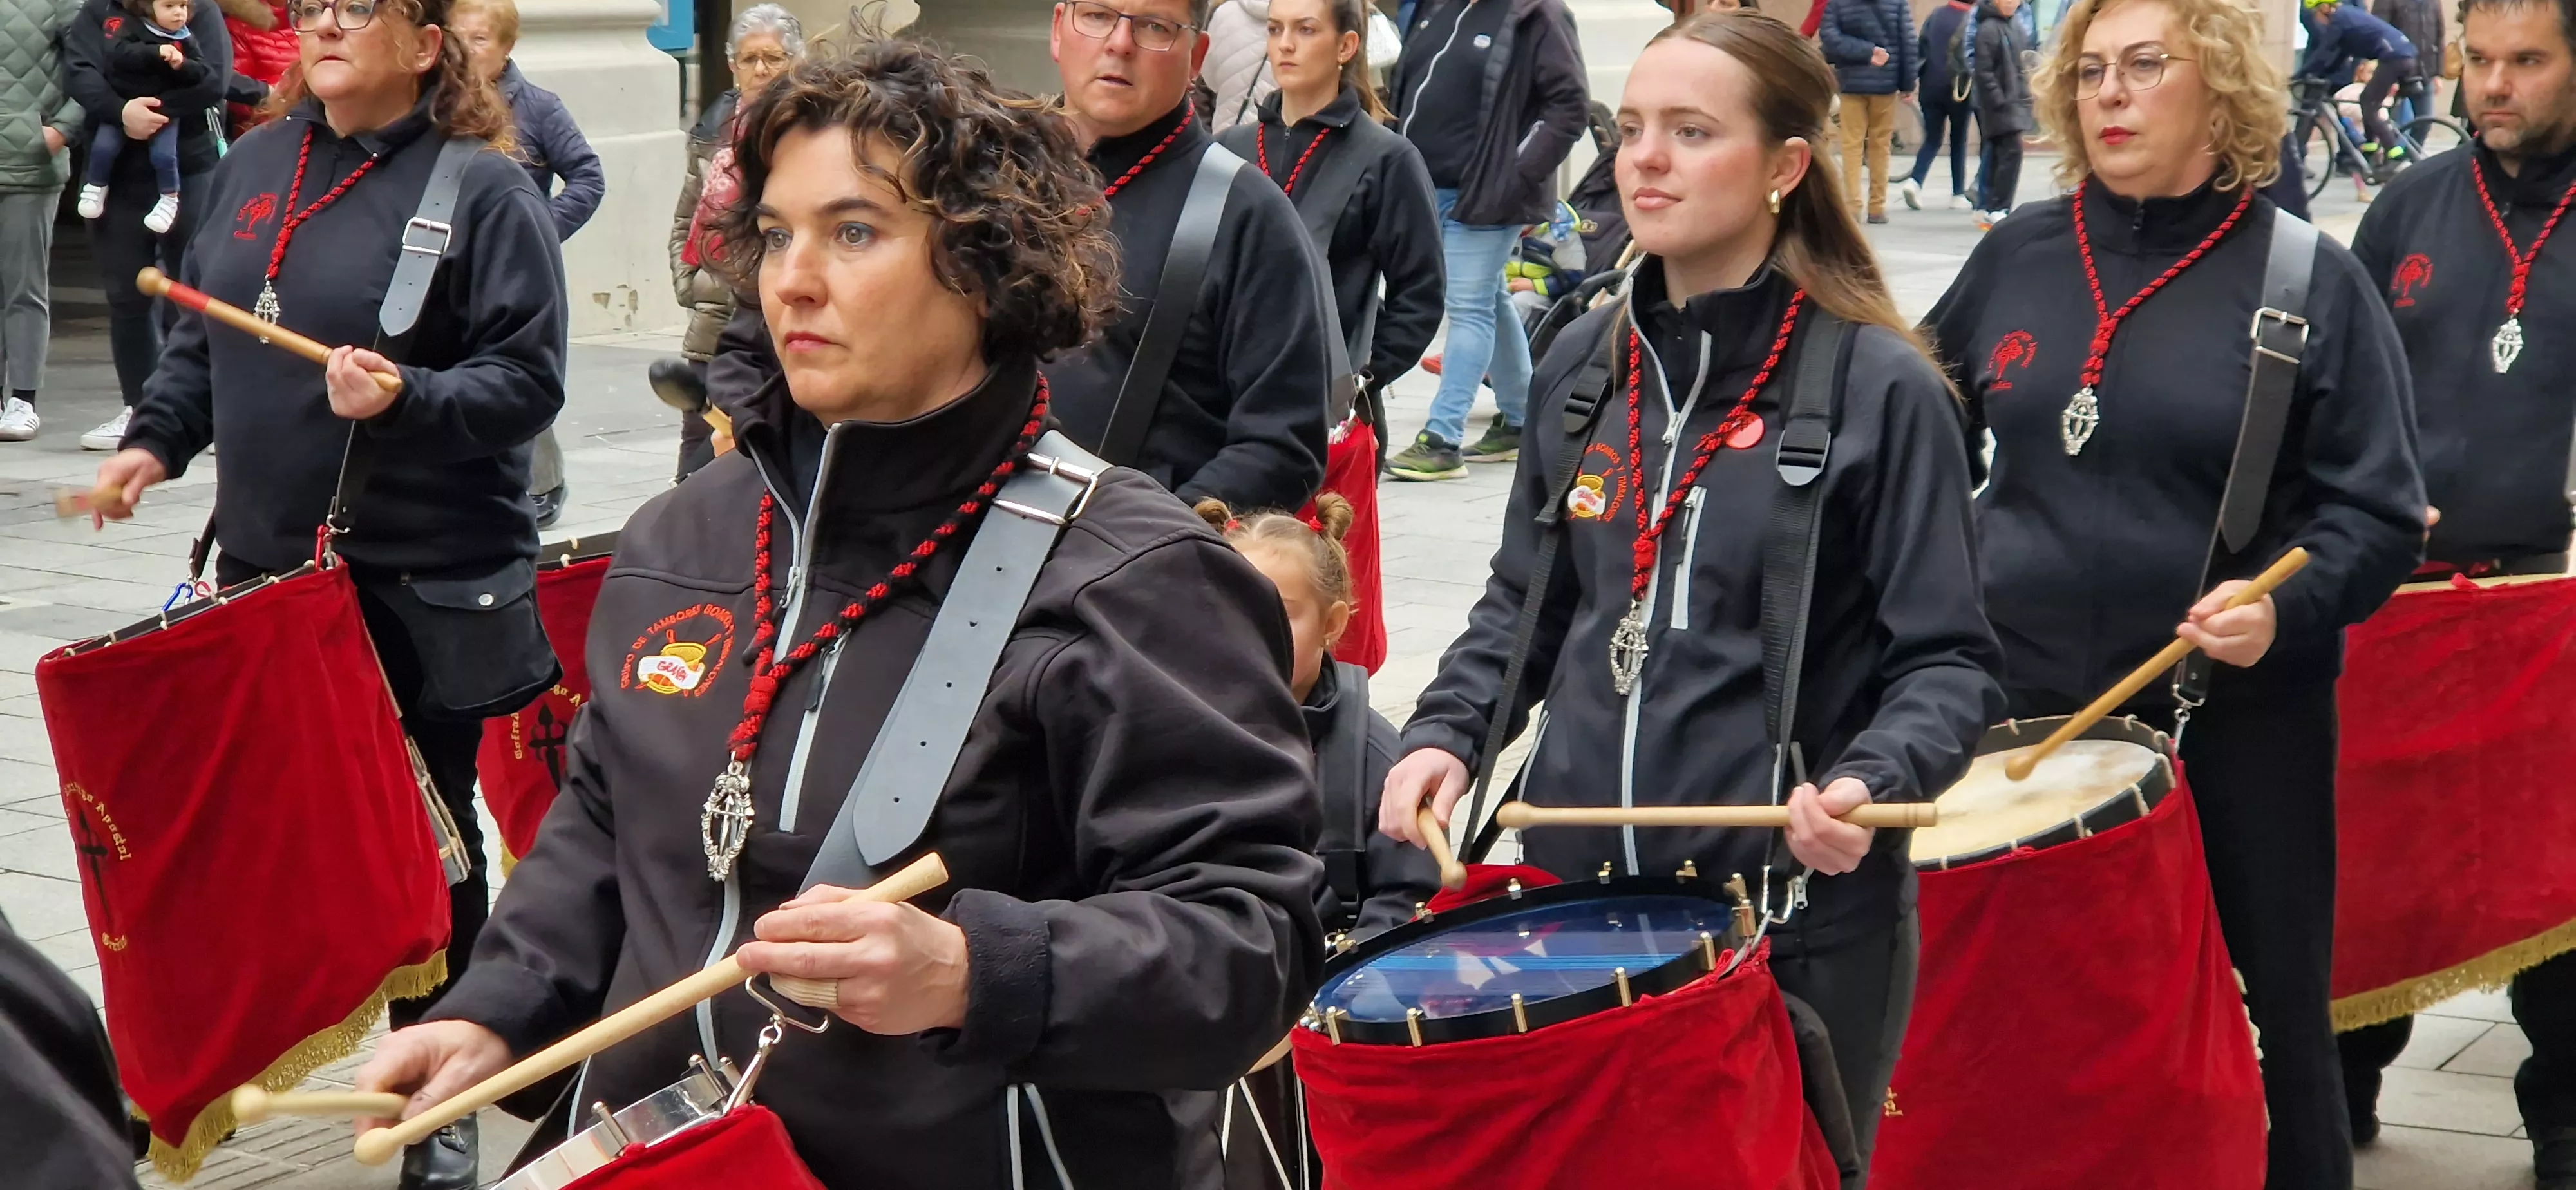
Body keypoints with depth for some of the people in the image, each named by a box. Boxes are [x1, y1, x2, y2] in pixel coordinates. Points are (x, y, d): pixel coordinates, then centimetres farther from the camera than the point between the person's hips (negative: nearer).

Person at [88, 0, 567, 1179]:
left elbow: (526, 379, -13)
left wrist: (408, 400, -28)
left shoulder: (483, 189, -9)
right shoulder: (255, 165, 9)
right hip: (266, 562, 5)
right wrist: (156, 438, 3)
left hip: (424, 584, -5)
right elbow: (202, 336, 18)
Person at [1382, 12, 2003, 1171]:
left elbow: (1947, 661, -8)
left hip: (1797, 921, -5)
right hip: (1574, 886, 5)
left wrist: (1871, 783, -26)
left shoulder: (1880, 389, -11)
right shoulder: (1580, 365, 5)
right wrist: (1447, 733, -1)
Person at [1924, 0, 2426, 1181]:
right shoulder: (2016, 258, 5)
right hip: (2024, 710, 3)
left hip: (2237, 728, -3)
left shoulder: (2310, 281, -5)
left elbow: (2378, 511, -7)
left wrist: (2290, 604, -24)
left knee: (2263, 1028, 8)